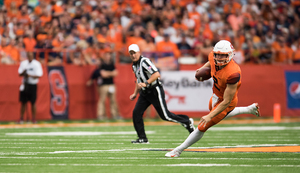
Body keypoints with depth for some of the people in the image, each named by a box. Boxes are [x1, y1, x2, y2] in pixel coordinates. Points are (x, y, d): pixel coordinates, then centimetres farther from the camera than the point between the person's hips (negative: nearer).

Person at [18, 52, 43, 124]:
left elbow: (39, 75, -10)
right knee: (23, 102, 5)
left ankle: (33, 119, 7)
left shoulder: (37, 64, -4)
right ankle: (21, 118, 11)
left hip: (33, 85, -3)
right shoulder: (23, 63, 8)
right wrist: (23, 73, -15)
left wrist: (30, 75, -24)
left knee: (33, 102, -1)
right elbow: (20, 74, 8)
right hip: (25, 85, 3)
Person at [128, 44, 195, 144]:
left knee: (165, 115, -5)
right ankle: (142, 138, 2)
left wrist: (146, 83, -32)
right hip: (144, 93, 9)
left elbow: (156, 74, -27)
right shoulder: (134, 65, 12)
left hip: (155, 90, -9)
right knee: (136, 113, -4)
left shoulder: (144, 61, -16)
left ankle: (187, 122, 15)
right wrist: (135, 93, 26)